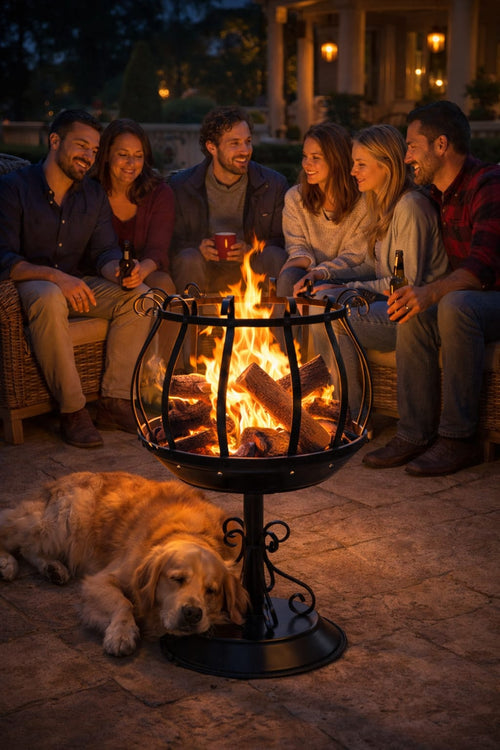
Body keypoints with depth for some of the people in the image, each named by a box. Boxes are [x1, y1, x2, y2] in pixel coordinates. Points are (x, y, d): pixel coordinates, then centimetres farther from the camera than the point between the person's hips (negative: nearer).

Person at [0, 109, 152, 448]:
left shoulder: (95, 195, 11)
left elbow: (105, 252, 3)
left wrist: (119, 271, -23)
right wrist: (55, 276, -32)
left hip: (77, 284, 6)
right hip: (28, 283, -5)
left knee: (139, 294, -19)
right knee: (49, 298, -40)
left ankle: (114, 401, -18)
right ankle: (72, 410, -32)